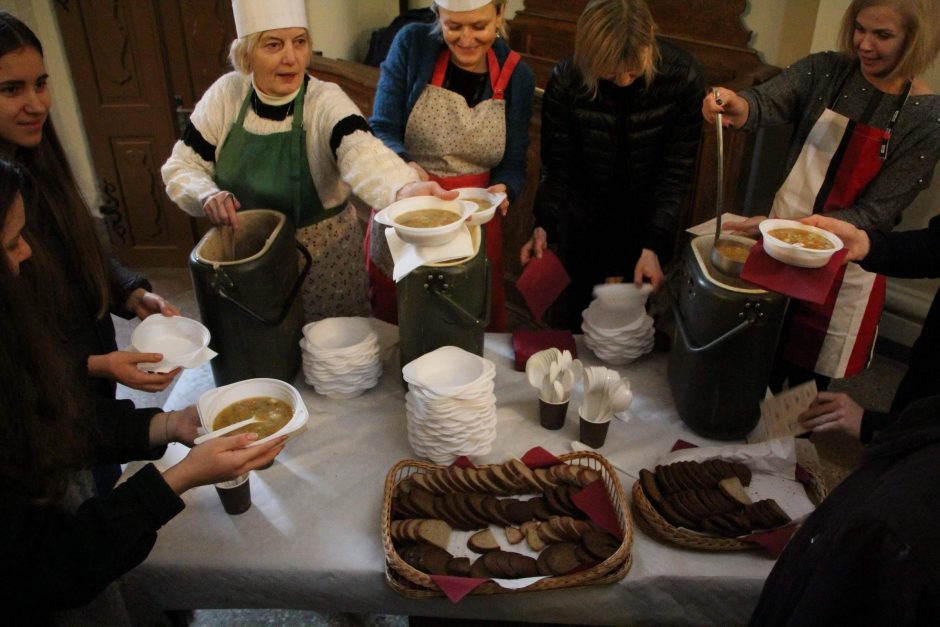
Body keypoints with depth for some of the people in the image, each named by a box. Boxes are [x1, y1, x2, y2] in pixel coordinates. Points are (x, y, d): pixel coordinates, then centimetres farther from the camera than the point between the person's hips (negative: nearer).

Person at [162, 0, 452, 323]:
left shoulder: (326, 102, -17)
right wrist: (207, 195, -23)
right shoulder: (226, 94, -7)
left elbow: (362, 152, -38)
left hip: (324, 261, -3)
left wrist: (403, 189, -60)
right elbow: (180, 167, 0)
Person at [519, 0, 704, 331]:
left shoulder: (683, 77, -20)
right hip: (584, 229, 0)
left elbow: (677, 171, -16)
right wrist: (545, 224, -25)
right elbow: (557, 166, -11)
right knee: (582, 320, 16)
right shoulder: (566, 80, -20)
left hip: (647, 226, 0)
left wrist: (654, 244, -23)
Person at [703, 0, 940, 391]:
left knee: (807, 387, 14)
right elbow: (767, 102, -22)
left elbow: (874, 214, -15)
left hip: (841, 270, -2)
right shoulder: (826, 71, -4)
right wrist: (738, 107, -46)